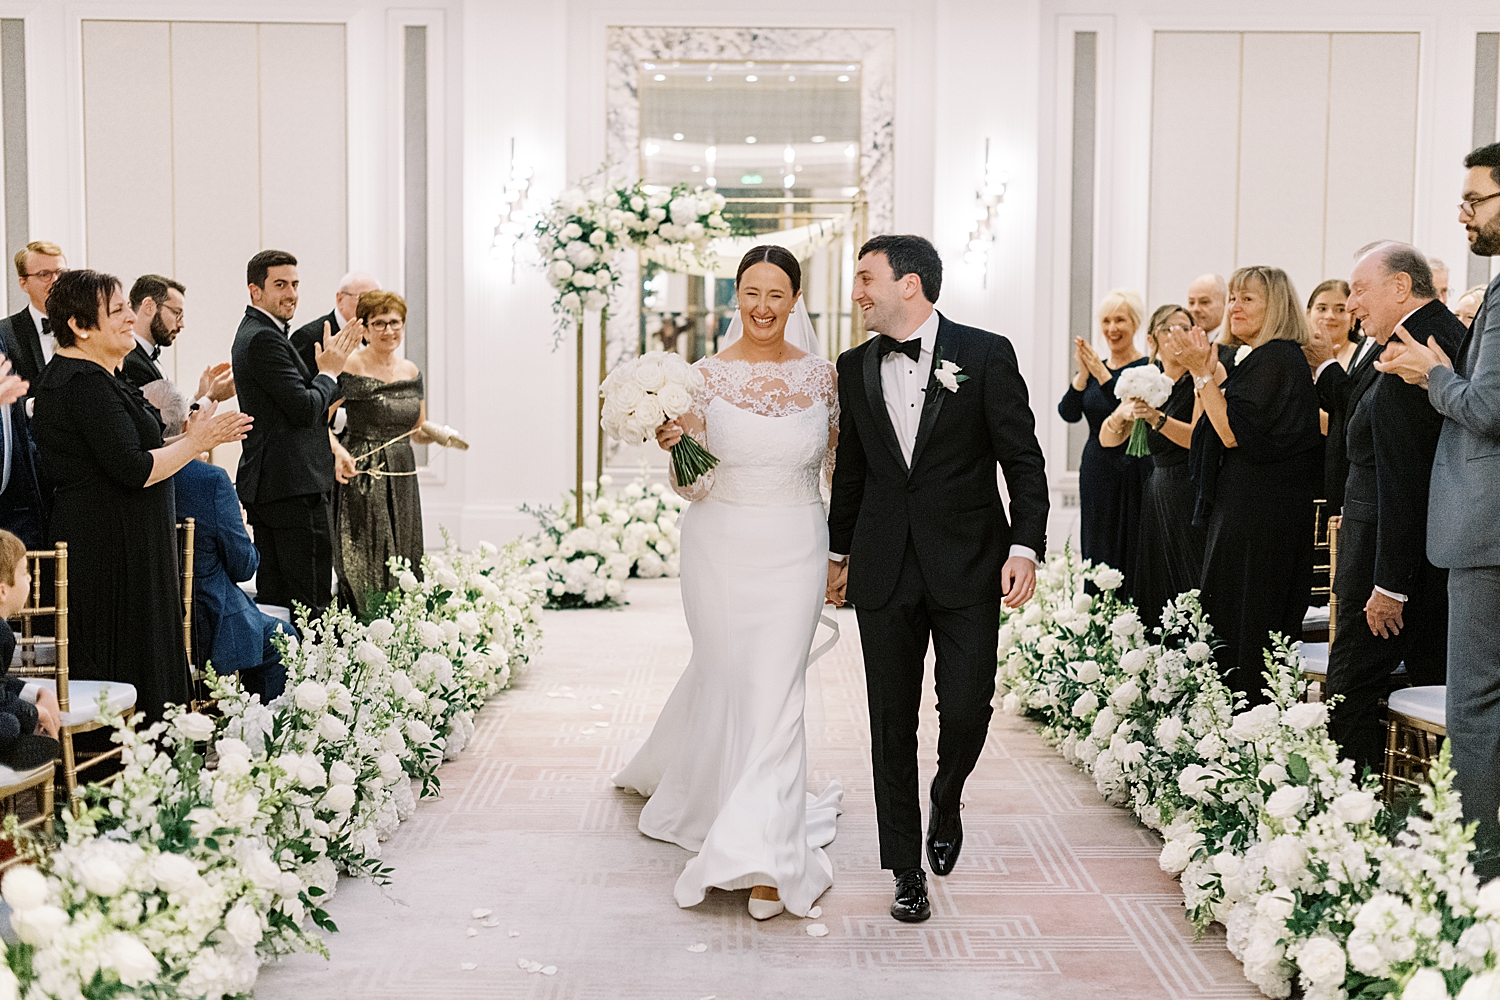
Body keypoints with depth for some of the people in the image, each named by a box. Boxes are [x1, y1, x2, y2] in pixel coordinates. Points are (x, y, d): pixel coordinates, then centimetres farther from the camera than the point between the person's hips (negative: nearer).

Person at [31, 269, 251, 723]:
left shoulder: (67, 375, 16)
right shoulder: (87, 383, -18)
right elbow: (133, 469, -23)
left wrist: (190, 436, 11)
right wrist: (195, 442, -11)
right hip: (112, 546, -10)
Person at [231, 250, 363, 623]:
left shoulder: (255, 333, 19)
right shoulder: (264, 338, -14)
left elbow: (303, 404, 19)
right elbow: (305, 409, -19)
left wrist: (333, 361, 10)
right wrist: (329, 371, -3)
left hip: (266, 486, 11)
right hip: (294, 486, -11)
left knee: (273, 598, 13)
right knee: (309, 603, -9)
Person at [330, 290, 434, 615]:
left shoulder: (411, 371, 12)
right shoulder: (350, 368, -6)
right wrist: (338, 450, -25)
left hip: (402, 479, 6)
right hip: (362, 478, -6)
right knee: (363, 571, -8)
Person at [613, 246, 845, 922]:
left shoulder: (821, 376, 2)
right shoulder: (707, 376, -2)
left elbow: (837, 469, 11)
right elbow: (690, 486, -2)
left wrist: (842, 554, 10)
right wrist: (675, 447, -23)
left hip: (794, 550, 0)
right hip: (721, 547, 0)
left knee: (774, 690, -5)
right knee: (725, 677, 10)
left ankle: (764, 857, -2)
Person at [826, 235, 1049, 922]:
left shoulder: (985, 354, -4)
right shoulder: (855, 368, 8)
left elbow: (1023, 458, -3)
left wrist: (1025, 547, -12)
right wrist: (839, 551, 19)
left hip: (968, 566, -3)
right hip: (884, 573, 3)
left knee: (967, 711, -4)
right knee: (892, 724, 5)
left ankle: (946, 797, 30)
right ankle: (907, 869, 18)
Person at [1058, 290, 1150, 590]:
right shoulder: (1091, 368, 11)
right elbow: (1069, 413, -2)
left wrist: (1102, 375, -19)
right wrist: (1083, 374, -15)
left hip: (1133, 474, -5)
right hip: (1096, 476, 6)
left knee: (1130, 559, -4)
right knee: (1097, 556, 9)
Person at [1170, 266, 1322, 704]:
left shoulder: (1274, 360, -13)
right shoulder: (1261, 360, 18)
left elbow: (1234, 433, -19)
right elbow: (1211, 432, 18)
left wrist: (1203, 373, -17)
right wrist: (1206, 373, 12)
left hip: (1259, 516, -10)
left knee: (1239, 629, -7)